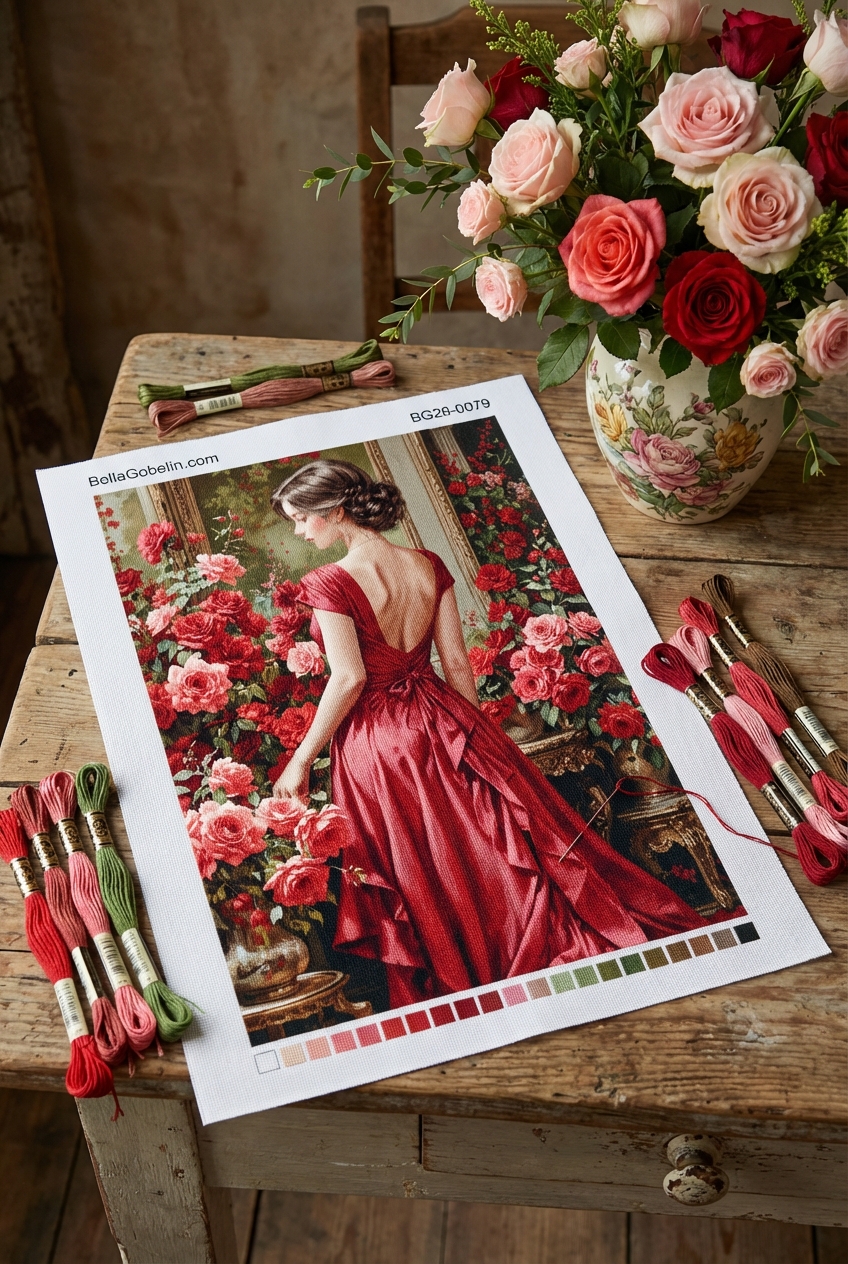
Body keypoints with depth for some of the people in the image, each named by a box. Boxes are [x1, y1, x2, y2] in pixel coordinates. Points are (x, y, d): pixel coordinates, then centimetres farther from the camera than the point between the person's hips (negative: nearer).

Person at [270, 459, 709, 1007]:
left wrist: (301, 760, -10)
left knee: (426, 881, 10)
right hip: (444, 725, 6)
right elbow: (458, 663, 3)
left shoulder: (329, 583, -17)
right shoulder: (428, 565, 1)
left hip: (378, 745, -5)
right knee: (499, 841, 17)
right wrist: (475, 735, 14)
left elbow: (349, 680, -19)